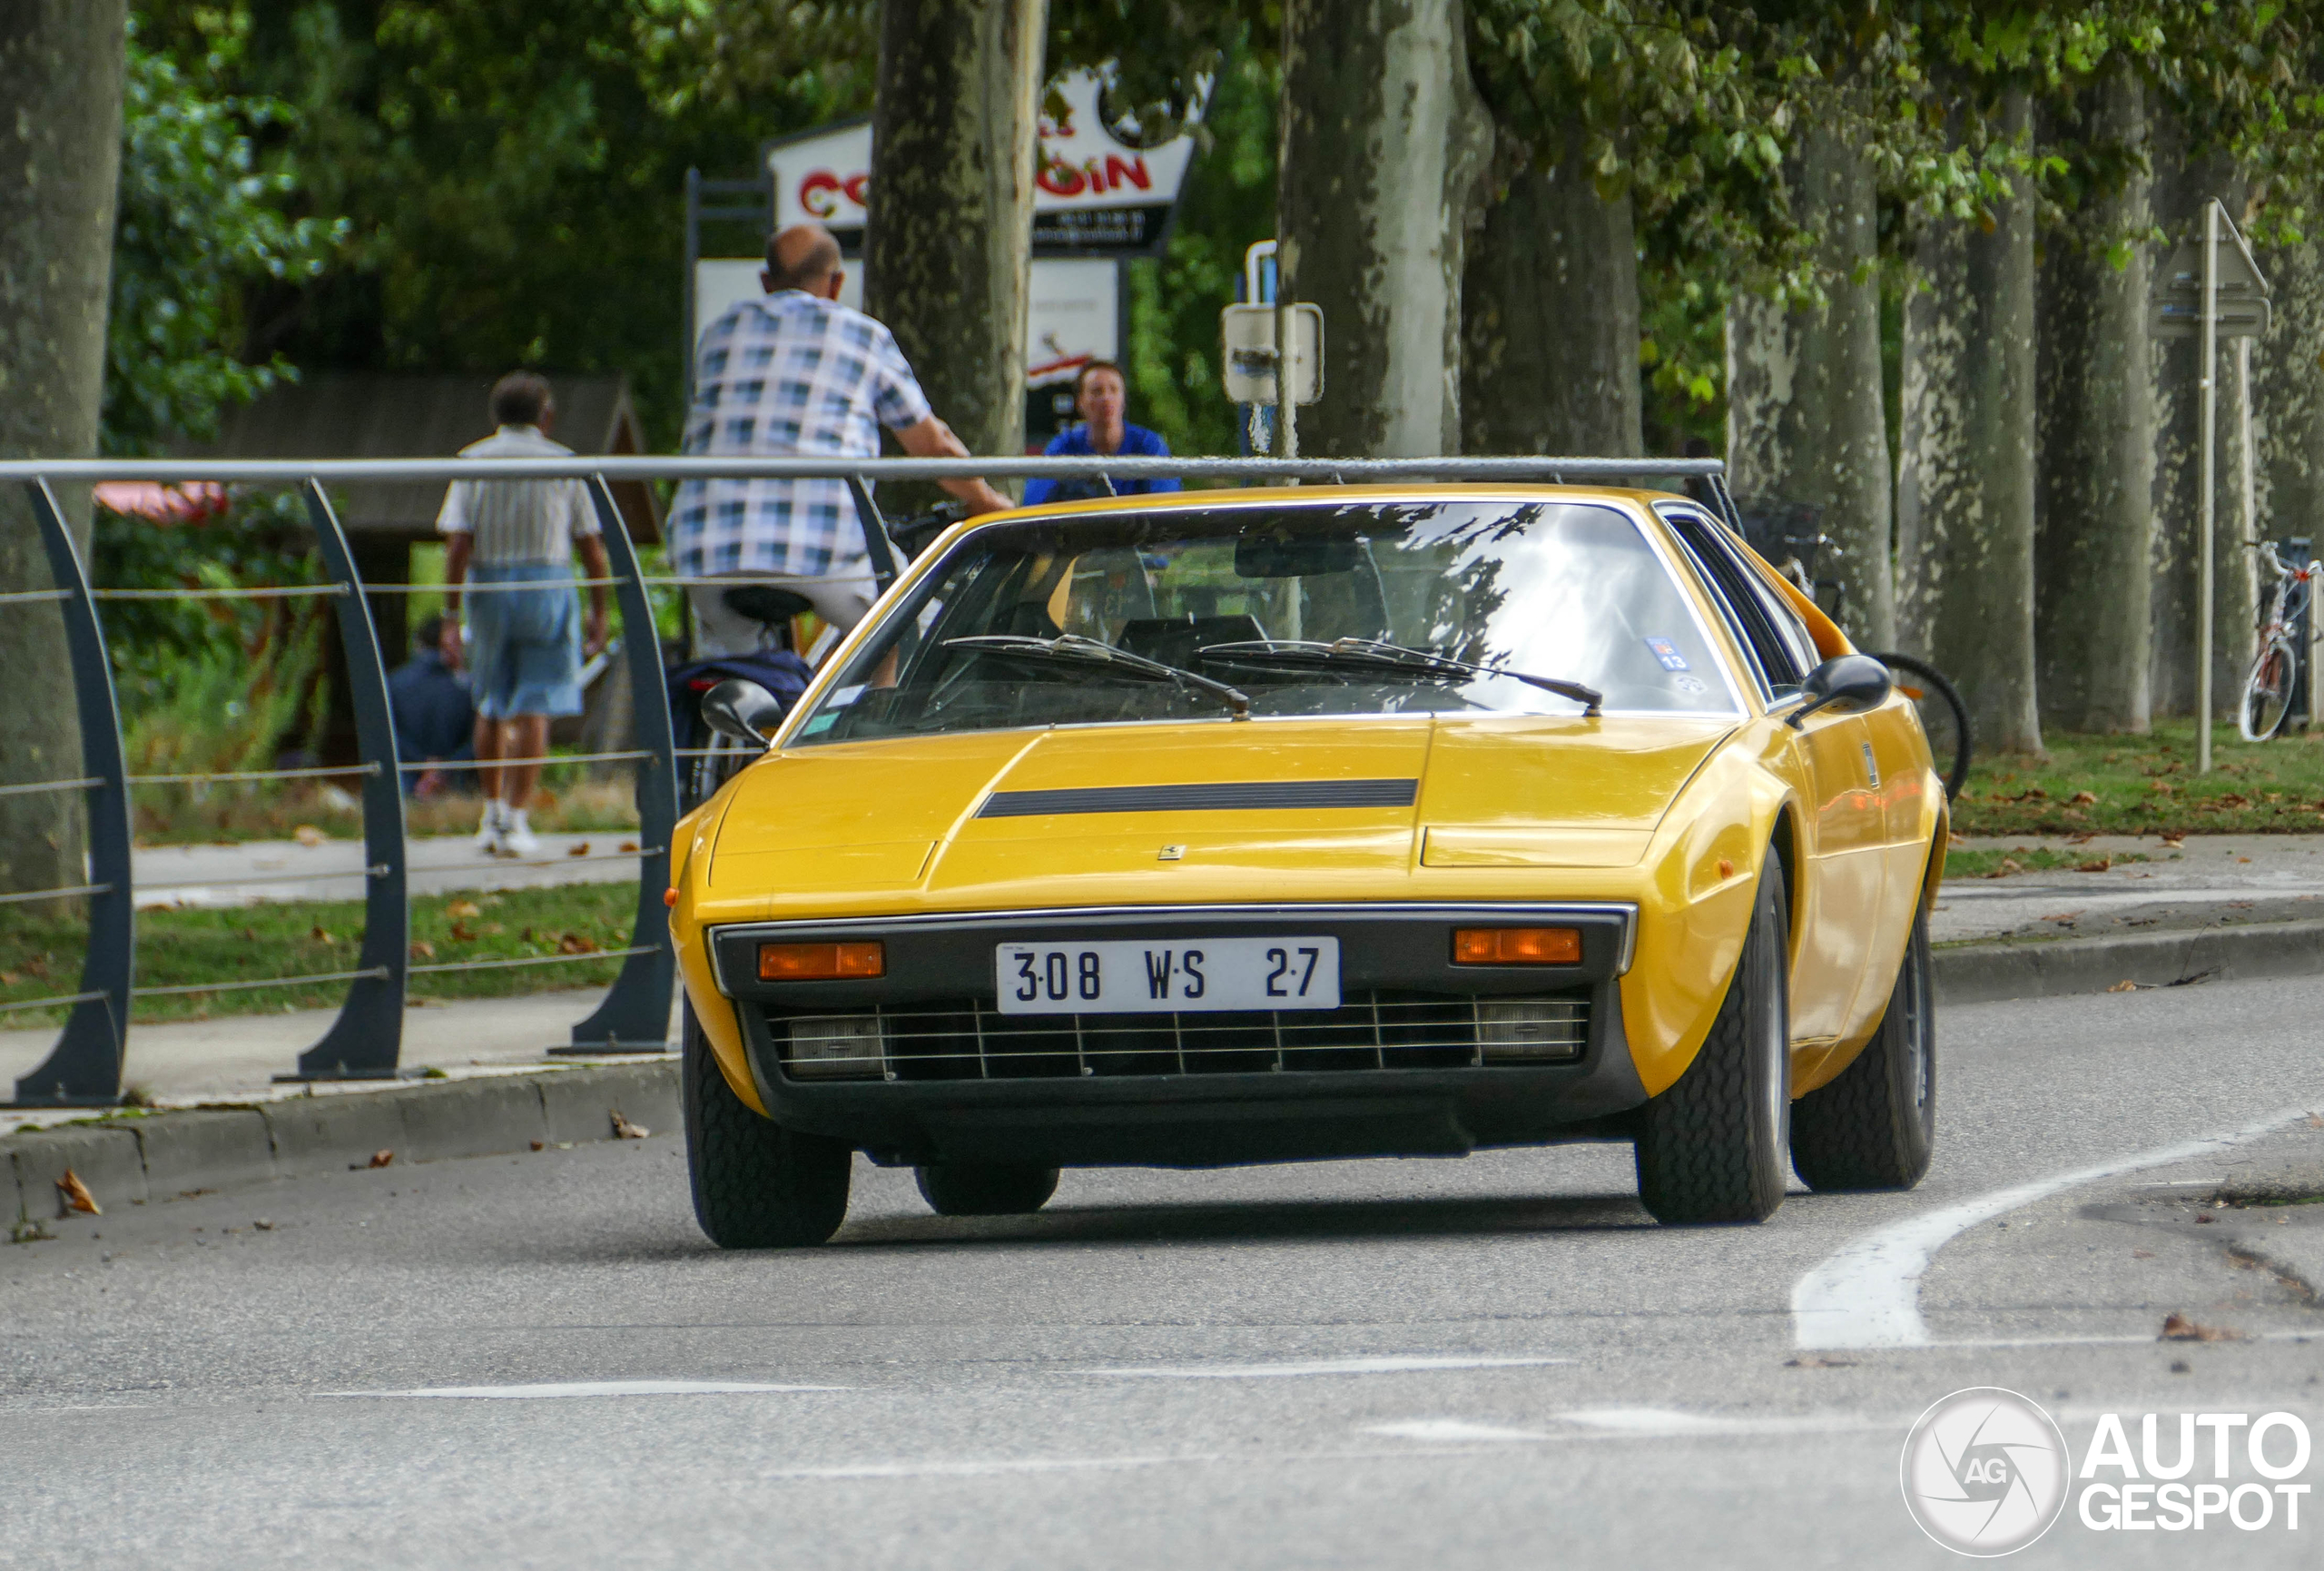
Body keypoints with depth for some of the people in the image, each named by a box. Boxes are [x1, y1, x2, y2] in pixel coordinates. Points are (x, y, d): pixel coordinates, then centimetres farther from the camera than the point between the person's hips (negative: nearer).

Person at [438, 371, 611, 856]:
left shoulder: (474, 462, 2)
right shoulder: (563, 463, 3)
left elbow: (457, 544, -6)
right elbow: (592, 547, 2)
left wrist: (451, 616, -6)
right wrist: (598, 612, 12)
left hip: (489, 587, 1)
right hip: (548, 587, -1)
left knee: (490, 706, 17)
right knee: (533, 710, -2)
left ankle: (492, 814, 21)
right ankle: (515, 820, -7)